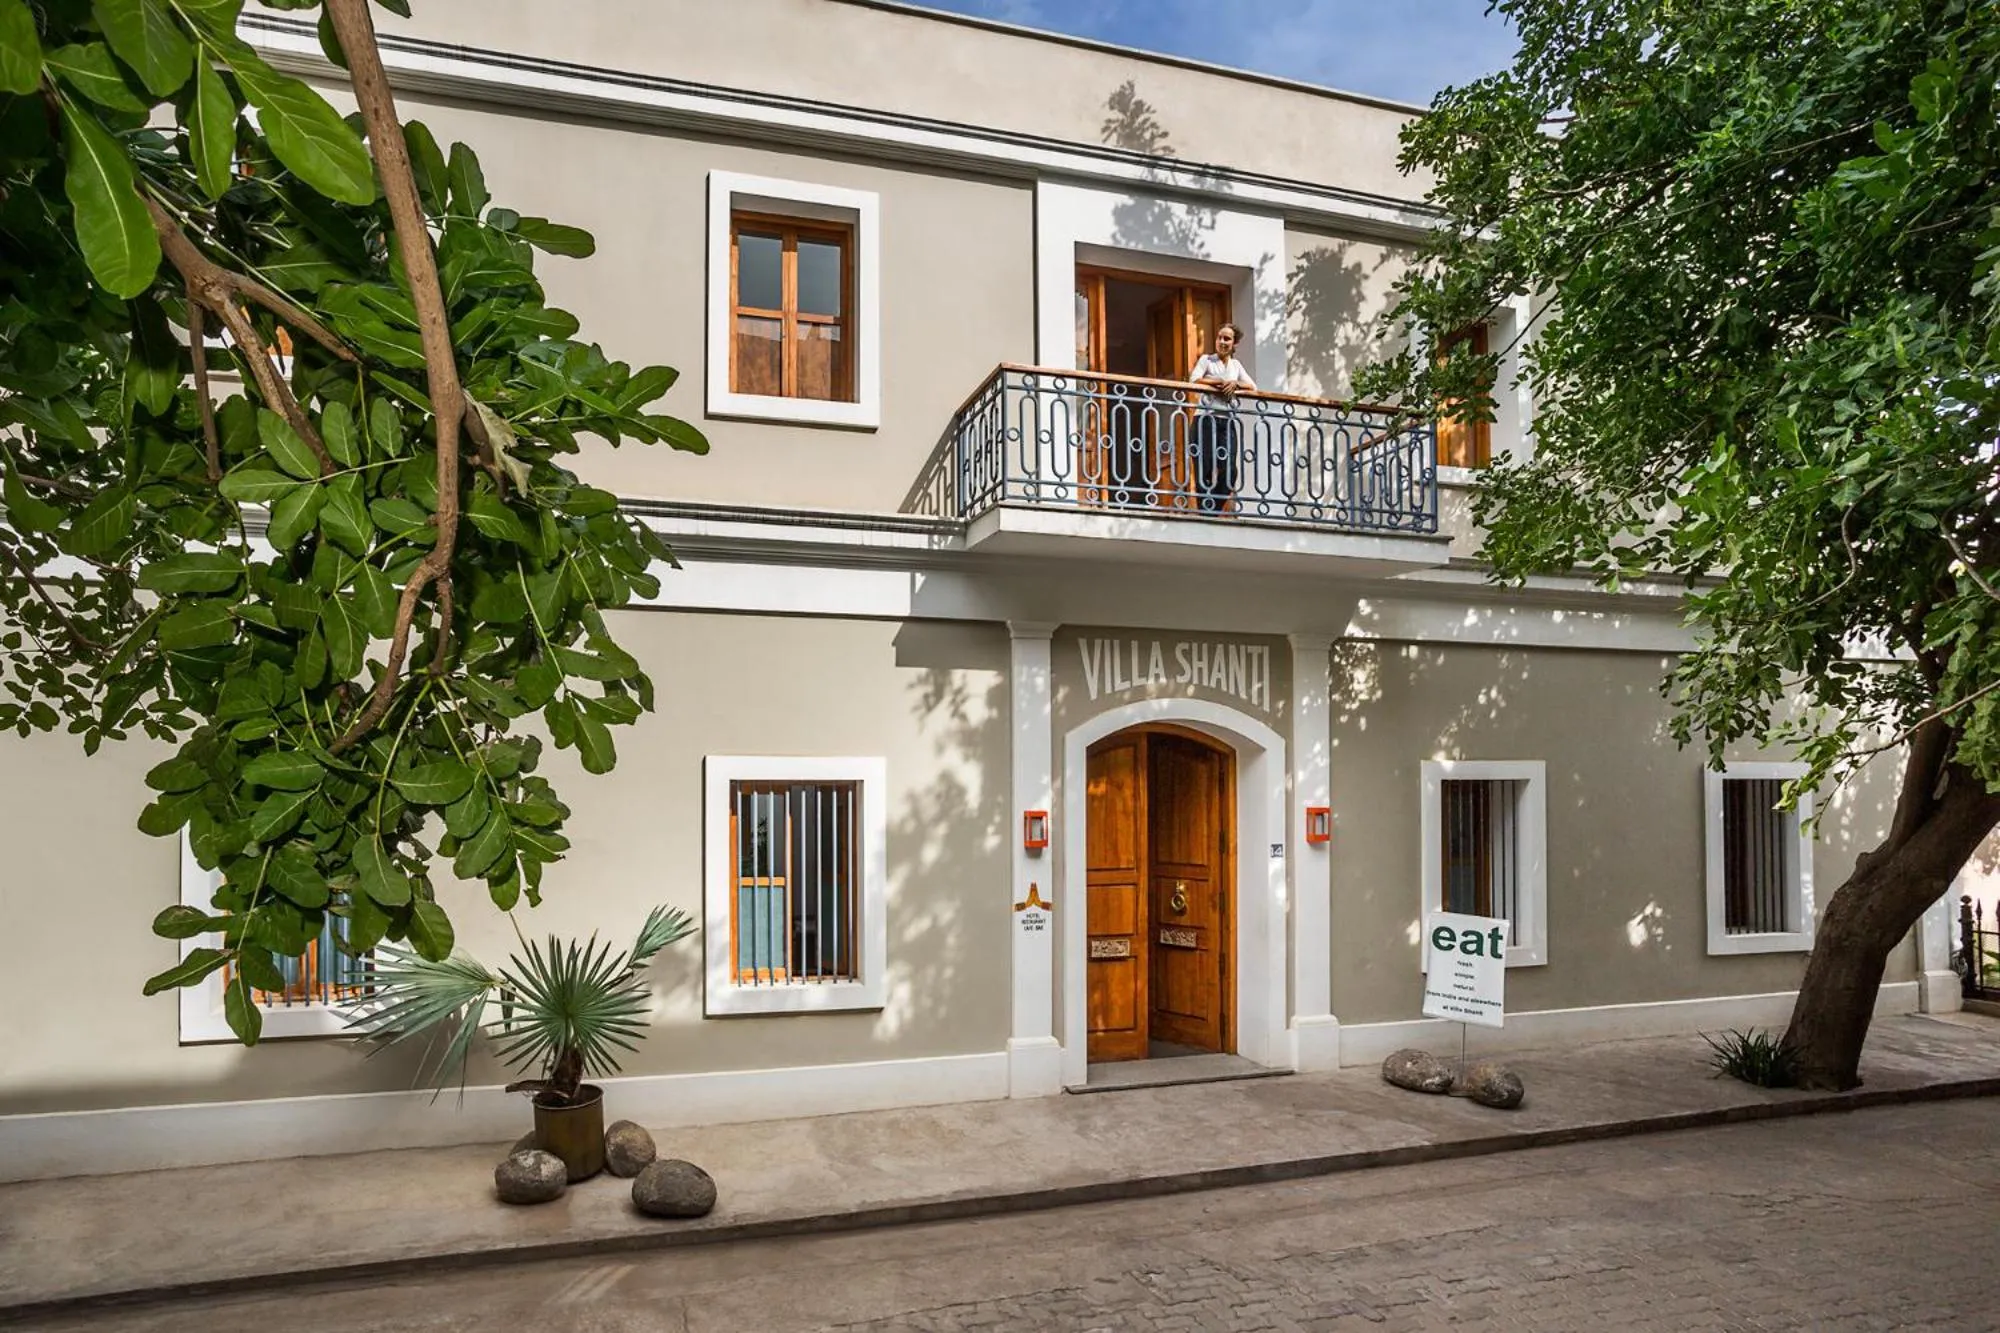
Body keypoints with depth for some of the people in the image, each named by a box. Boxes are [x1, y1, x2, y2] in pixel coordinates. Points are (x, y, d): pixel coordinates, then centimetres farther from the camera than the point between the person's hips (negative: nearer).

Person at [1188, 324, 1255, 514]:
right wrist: (1221, 382, -10)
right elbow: (1194, 380, -10)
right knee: (1205, 468, -7)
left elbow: (1253, 387, 11)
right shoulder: (1206, 359, 7)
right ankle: (1205, 510, -2)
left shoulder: (1236, 364, 19)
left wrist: (1235, 384, -7)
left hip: (1229, 420, 4)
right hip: (1206, 418, -4)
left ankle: (1214, 511, -1)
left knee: (1230, 469, -9)